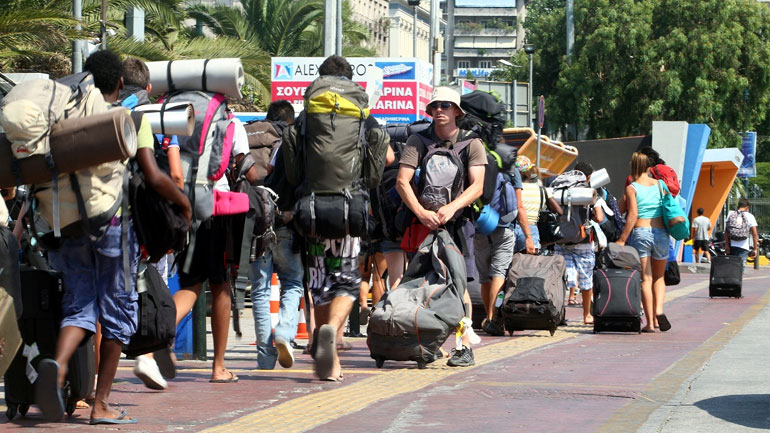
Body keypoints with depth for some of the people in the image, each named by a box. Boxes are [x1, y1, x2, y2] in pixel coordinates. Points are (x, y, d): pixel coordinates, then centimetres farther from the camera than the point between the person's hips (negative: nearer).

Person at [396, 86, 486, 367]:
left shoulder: (471, 144, 0)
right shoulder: (418, 141, 0)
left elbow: (477, 186, -10)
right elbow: (402, 181, -9)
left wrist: (451, 208, -26)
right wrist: (421, 212, -24)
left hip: (457, 220, -1)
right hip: (422, 221, 1)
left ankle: (465, 346, -7)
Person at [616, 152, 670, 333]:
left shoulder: (631, 189, -3)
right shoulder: (660, 185, 7)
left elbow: (632, 215, -12)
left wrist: (622, 240, -11)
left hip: (640, 232, -3)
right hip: (661, 233, 3)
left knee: (645, 278, 1)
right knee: (659, 277, 18)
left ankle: (650, 322, -5)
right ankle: (658, 311, -5)